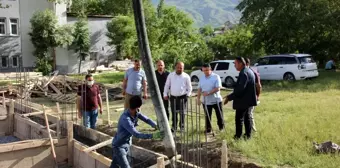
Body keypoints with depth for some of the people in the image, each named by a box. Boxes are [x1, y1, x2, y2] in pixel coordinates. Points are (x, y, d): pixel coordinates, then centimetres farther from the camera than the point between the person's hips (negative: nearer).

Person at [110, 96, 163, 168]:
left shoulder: (136, 113, -8)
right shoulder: (125, 119, -33)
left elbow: (146, 119, -7)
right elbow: (136, 134, -37)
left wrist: (156, 126, -26)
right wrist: (152, 136, -42)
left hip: (126, 145, 8)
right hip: (119, 146, -8)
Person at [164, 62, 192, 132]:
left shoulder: (186, 76, 0)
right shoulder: (171, 75, 5)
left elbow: (189, 87, 7)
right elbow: (167, 85, 10)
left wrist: (188, 95, -2)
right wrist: (165, 94, 4)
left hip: (182, 97, -2)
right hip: (173, 97, 2)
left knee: (182, 113, -2)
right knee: (174, 113, 8)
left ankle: (182, 126, 11)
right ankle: (174, 127, 20)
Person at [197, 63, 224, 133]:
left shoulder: (216, 77, -11)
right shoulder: (201, 78, 6)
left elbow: (218, 88, -19)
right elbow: (199, 89, 11)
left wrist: (208, 93, -25)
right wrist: (198, 98, 4)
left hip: (216, 100, -3)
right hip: (206, 101, 4)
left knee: (219, 114, 10)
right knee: (207, 116, 8)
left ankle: (221, 126, 32)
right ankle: (208, 129, 19)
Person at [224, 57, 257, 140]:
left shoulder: (243, 73, -22)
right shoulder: (248, 71, 11)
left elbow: (240, 89, -28)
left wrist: (229, 97, -23)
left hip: (243, 100, -10)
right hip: (247, 99, 10)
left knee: (239, 118, -2)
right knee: (246, 117, 18)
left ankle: (238, 136, 4)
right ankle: (248, 134, 26)